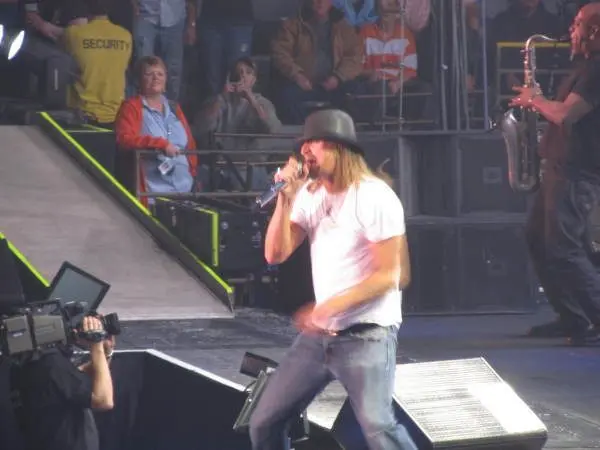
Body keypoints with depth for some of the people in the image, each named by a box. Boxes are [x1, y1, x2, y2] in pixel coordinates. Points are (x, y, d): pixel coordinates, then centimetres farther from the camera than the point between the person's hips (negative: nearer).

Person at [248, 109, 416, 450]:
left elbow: (389, 275, -15)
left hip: (367, 335, -7)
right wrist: (286, 199, -8)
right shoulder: (310, 194, 8)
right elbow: (276, 254, 3)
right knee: (264, 423, 7)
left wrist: (331, 306, -20)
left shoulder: (374, 197, -13)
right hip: (319, 335, 7)